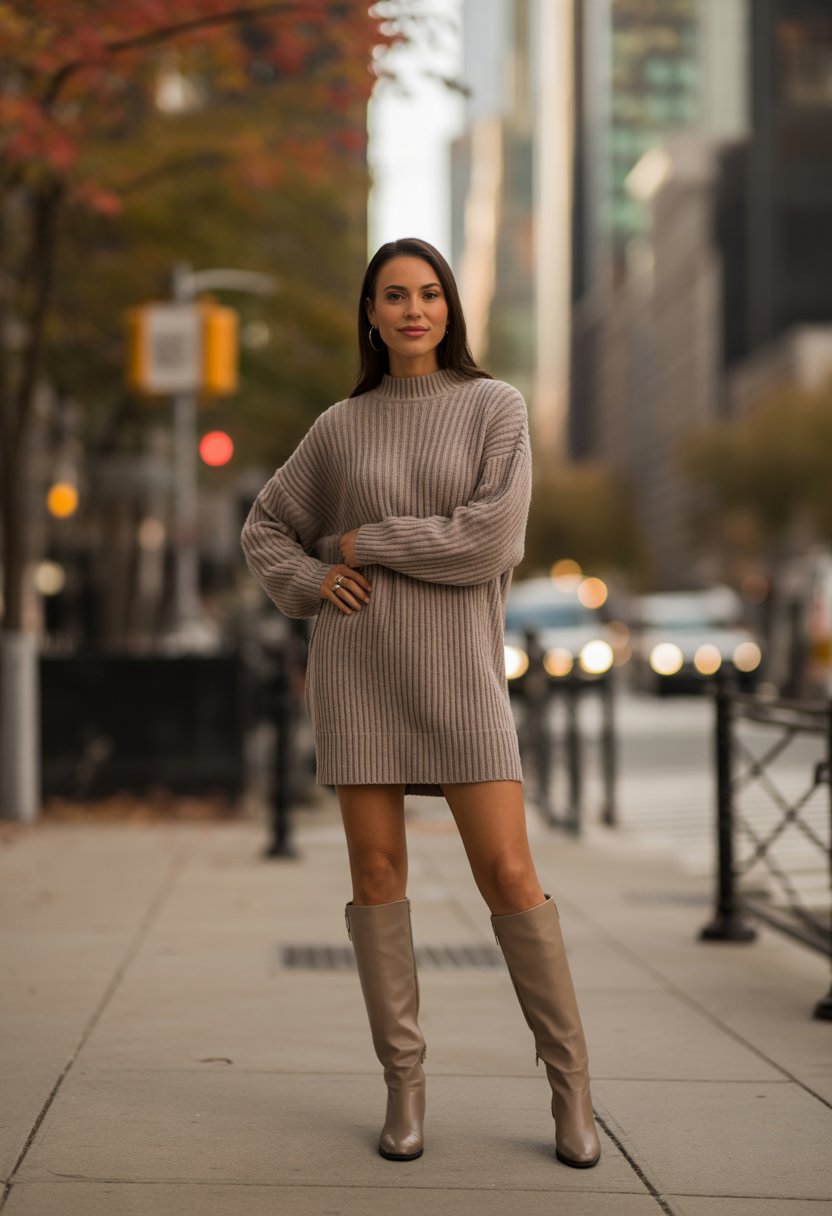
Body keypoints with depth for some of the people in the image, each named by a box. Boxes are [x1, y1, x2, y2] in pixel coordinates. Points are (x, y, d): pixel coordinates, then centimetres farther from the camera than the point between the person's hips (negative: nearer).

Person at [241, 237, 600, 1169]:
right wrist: (311, 584, -3)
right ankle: (404, 1084, 10)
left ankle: (569, 1081, 4)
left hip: (456, 671, -2)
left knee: (508, 873, -8)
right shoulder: (340, 427, 9)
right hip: (358, 665, 2)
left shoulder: (497, 408, 1)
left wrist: (364, 542, -7)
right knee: (376, 870, 1)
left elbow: (493, 537, -13)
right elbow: (267, 529, 18)